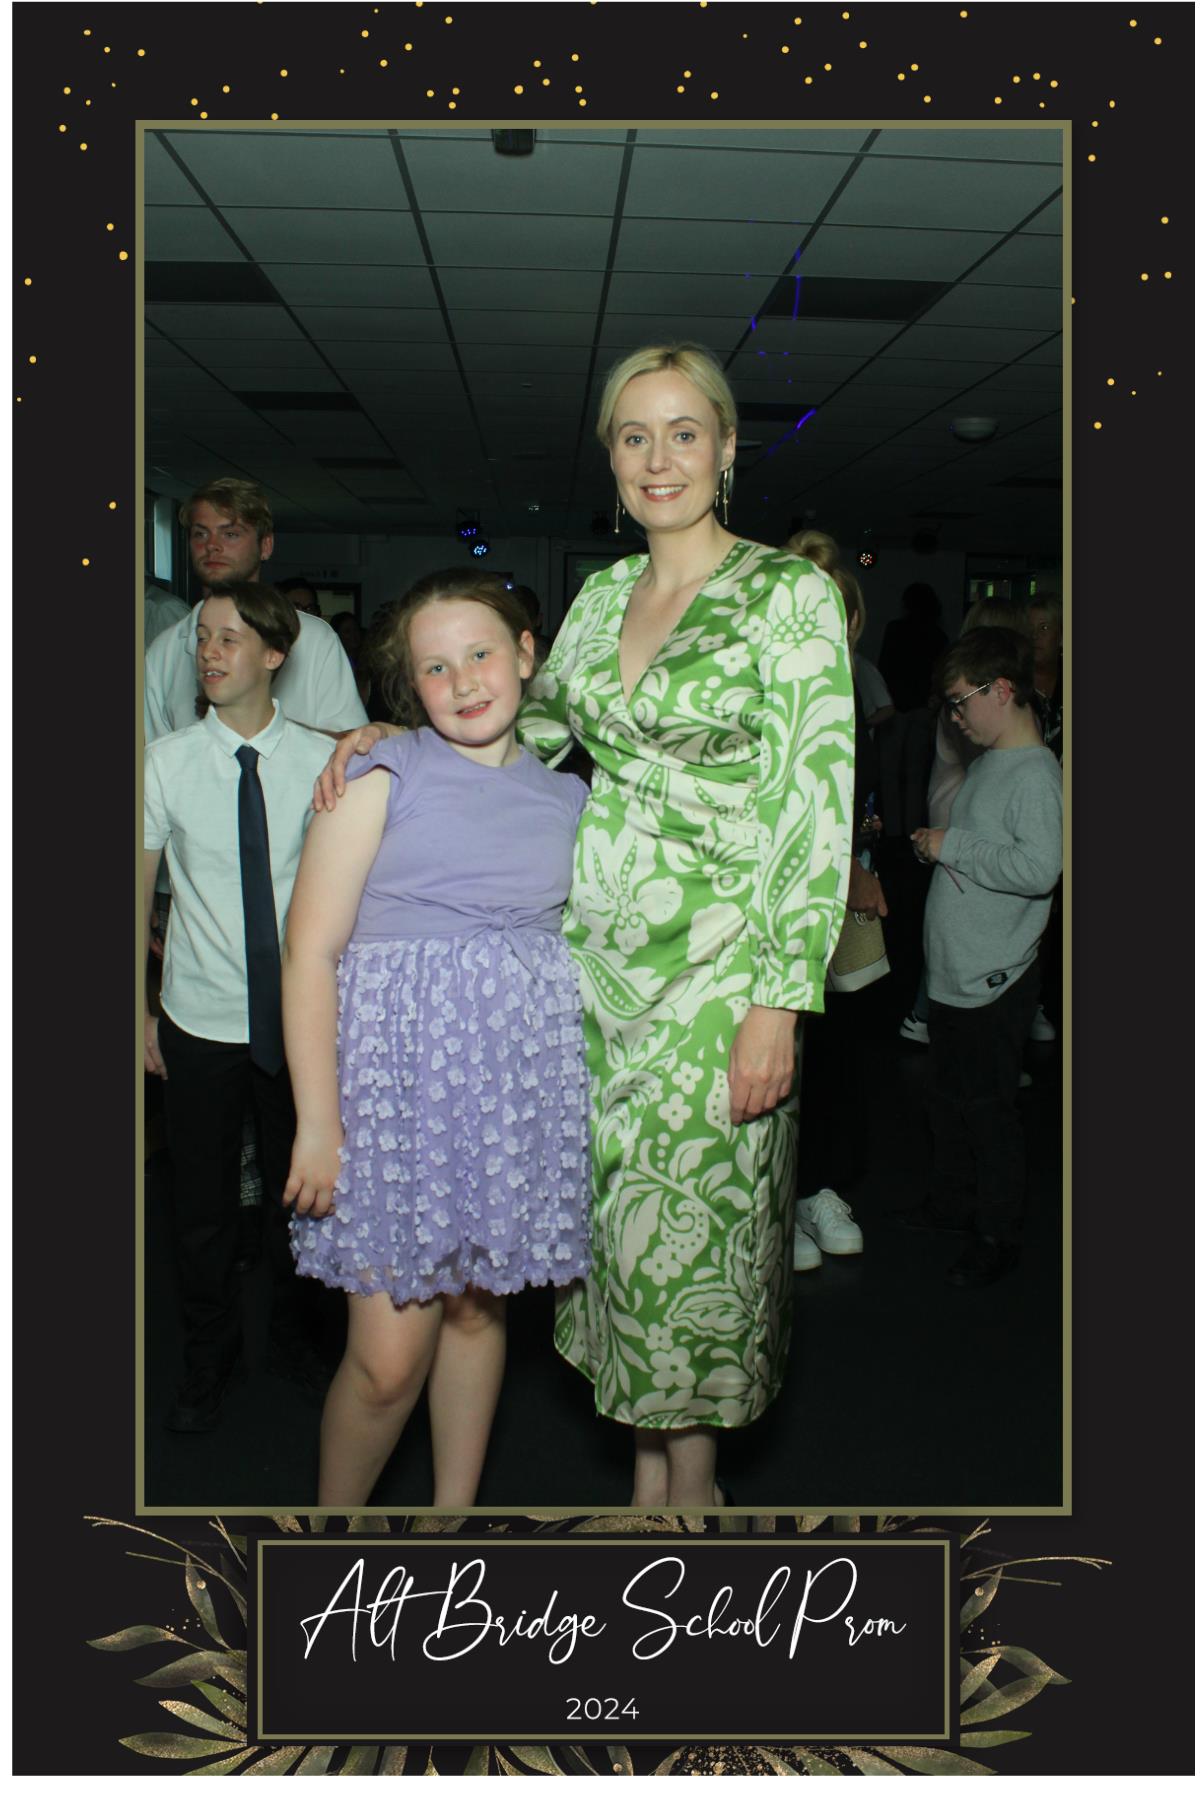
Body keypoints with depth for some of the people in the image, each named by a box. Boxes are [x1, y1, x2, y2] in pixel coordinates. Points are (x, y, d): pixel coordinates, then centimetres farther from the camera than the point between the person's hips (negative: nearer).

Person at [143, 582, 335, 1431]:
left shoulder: (322, 760, -6)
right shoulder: (165, 762, -6)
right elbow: (140, 890, 1)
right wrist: (141, 1012, 2)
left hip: (301, 1017, 0)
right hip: (200, 1020, 0)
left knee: (302, 1187, 15)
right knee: (203, 1202, 12)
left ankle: (298, 1327, 42)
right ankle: (210, 1357, 35)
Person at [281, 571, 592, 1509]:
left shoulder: (568, 797, 10)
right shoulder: (383, 774, -3)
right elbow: (310, 950, -7)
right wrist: (318, 1121, -11)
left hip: (523, 1081, 4)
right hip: (401, 1075, -3)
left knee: (477, 1309, 14)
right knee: (389, 1355, -3)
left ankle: (456, 1509, 34)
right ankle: (334, 1515, 24)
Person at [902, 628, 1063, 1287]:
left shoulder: (1036, 774, -18)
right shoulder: (986, 762, 11)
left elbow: (1041, 867, -31)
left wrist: (952, 845, -22)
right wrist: (938, 845, 7)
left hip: (994, 982, -9)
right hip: (952, 970, 9)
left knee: (988, 1108, 2)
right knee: (947, 1097, 20)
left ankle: (997, 1237, 17)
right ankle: (953, 1201, 38)